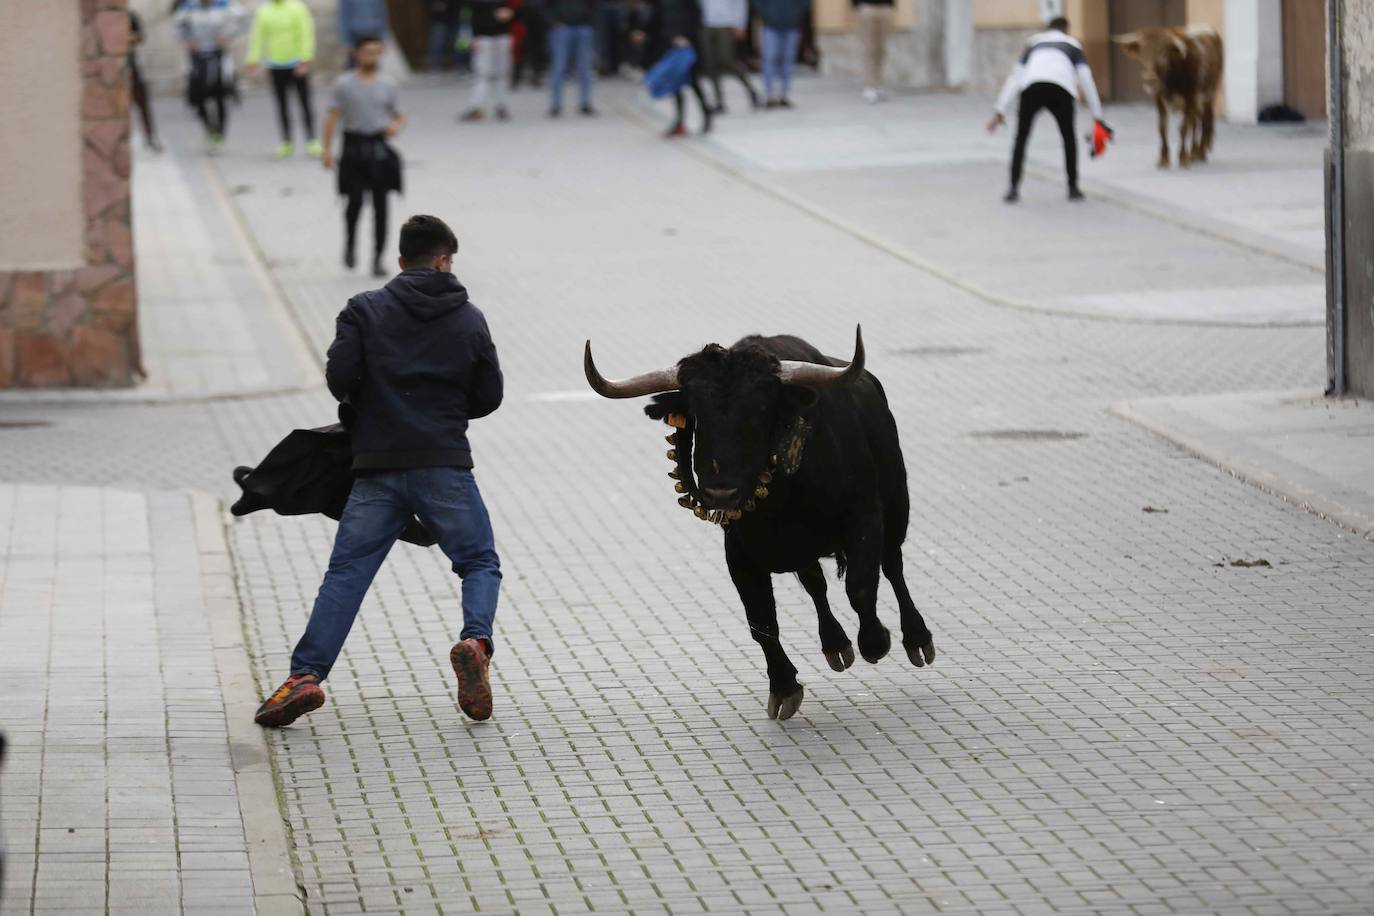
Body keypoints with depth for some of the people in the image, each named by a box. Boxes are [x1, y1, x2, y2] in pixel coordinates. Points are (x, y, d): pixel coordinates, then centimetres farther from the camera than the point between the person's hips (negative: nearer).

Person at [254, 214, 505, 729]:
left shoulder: (366, 310, 4)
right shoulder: (468, 319, 9)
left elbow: (339, 376, -6)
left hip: (377, 466, 0)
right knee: (479, 563, 11)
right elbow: (488, 397, 11)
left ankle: (306, 675, -12)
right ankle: (475, 641, -18)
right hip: (445, 465, 0)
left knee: (346, 572, 2)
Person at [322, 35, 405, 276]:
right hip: (355, 146, -2)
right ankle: (350, 244, 22)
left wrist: (396, 125, -8)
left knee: (380, 204, 0)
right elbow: (333, 116, -4)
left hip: (380, 149, 2)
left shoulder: (386, 85, 8)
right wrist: (327, 149, -12)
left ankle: (378, 259, 6)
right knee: (355, 202, -7)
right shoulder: (344, 83, -1)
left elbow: (398, 115, 16)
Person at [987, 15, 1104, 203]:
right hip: (1061, 91, -1)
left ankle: (1014, 189, 4)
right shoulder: (1073, 44, 30)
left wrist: (1001, 111, 26)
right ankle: (1073, 188, 21)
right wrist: (1097, 116, 20)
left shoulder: (1034, 42, 35)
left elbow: (1014, 77, 28)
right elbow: (1086, 80, 20)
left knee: (1021, 138, 15)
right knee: (1069, 138, 22)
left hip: (1032, 88, 1)